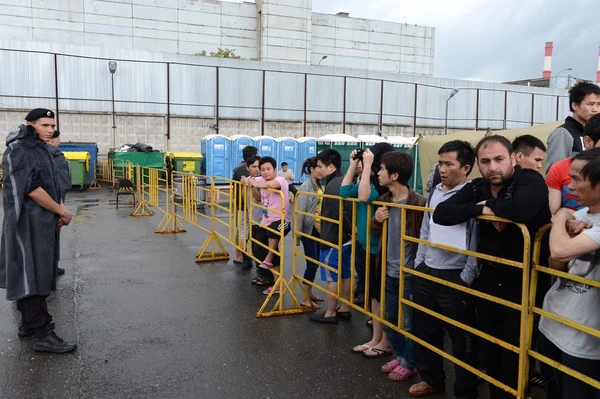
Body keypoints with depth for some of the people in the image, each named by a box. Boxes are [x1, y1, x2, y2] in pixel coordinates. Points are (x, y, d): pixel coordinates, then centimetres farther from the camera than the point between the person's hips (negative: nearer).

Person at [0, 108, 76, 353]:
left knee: (30, 274, 15)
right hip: (29, 223, -9)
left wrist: (59, 210, 1)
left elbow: (49, 186, 17)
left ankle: (28, 323, 25)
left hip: (41, 222, 9)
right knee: (34, 275, -8)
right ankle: (43, 334, -5)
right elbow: (32, 189, -21)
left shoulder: (40, 149, 14)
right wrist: (61, 211, -13)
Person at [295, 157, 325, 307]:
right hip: (309, 230, -7)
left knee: (314, 262, 13)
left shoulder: (319, 185, 9)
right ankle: (305, 298, 5)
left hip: (318, 229, 7)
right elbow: (300, 211, -15)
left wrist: (322, 227, 10)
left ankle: (309, 293, 25)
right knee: (312, 263, -5)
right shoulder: (306, 186, -14)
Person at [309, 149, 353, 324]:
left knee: (332, 277, 2)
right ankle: (344, 309, 27)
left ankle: (330, 313, 14)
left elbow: (338, 214, -25)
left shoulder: (332, 185, -20)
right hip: (346, 238, 9)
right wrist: (351, 230, 9)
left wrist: (350, 230, -13)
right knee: (346, 275, 16)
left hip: (334, 239, -9)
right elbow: (349, 209, 12)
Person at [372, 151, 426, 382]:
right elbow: (377, 231, 14)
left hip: (409, 272, -7)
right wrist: (376, 221, -7)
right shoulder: (384, 201, 4)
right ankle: (399, 355, 36)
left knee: (408, 321, 8)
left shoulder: (417, 203, -18)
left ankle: (409, 363, 25)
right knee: (391, 318, 18)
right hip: (389, 269, 7)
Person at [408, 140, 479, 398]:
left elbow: (477, 241, -15)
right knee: (425, 330, 19)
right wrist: (419, 262, 14)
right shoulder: (435, 192, 10)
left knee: (461, 338, 7)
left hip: (455, 277, -7)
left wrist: (466, 278, -14)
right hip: (427, 272, 7)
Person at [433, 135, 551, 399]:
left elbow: (521, 209, -37)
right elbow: (441, 214, -9)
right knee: (490, 353, 18)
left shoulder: (530, 180, -15)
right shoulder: (476, 188, 2)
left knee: (514, 360, 3)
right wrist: (481, 209, -19)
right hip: (488, 284, 6)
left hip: (523, 287, -6)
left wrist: (489, 204, -18)